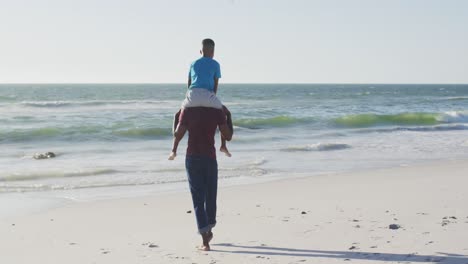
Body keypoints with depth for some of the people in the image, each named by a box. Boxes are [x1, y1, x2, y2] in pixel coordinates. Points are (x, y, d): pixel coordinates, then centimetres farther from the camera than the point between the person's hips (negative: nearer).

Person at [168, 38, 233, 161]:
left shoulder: (193, 64, 23)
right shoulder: (215, 64, 14)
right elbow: (216, 85, 11)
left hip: (192, 95, 2)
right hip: (207, 95, -2)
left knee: (178, 116, 28)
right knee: (227, 113, 24)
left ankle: (174, 149, 14)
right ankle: (223, 145, 12)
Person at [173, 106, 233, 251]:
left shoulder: (187, 111, -3)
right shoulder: (217, 111, -2)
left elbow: (178, 136, -3)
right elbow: (228, 136, 0)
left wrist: (176, 118, 11)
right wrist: (228, 118, 13)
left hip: (192, 158, -1)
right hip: (210, 157, 1)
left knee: (198, 199, 1)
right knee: (210, 197, 19)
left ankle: (205, 240, -8)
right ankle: (208, 231, 38)